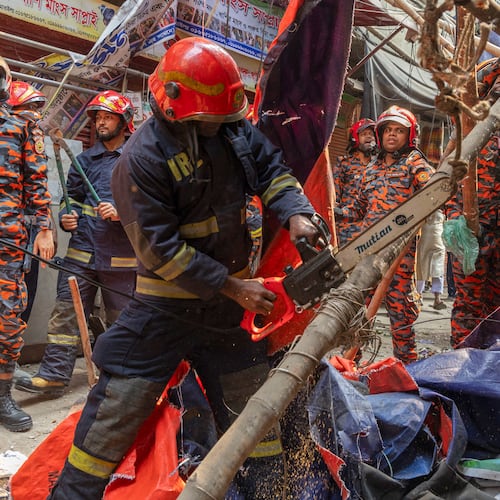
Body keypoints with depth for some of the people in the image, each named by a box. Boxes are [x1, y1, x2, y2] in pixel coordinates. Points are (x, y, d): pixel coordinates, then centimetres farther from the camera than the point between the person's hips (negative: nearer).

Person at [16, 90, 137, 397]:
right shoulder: (85, 160, 15)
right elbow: (71, 196, 23)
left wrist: (121, 213, -18)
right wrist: (66, 217, 3)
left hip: (121, 256, -4)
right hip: (82, 250, 4)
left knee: (121, 319, 8)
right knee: (66, 312, 0)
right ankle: (54, 375, 8)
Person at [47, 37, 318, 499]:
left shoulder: (234, 128, -4)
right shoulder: (142, 158, -21)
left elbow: (271, 171, 3)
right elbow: (161, 251, -22)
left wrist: (295, 214, -18)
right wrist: (232, 287, -20)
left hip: (231, 296, 5)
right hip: (167, 303, -5)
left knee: (252, 403, 16)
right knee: (117, 407, 2)